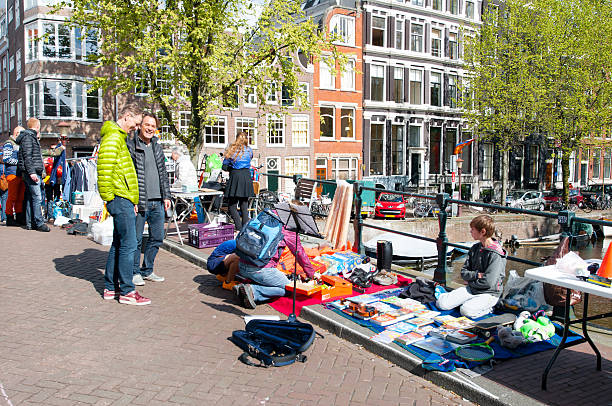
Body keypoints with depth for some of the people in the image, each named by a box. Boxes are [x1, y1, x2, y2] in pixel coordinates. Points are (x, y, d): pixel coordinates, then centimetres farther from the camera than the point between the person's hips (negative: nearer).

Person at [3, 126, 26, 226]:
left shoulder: (20, 144, 25)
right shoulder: (9, 144, -1)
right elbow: (6, 159, -12)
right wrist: (19, 162, -12)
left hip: (21, 174, 8)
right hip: (13, 173, -8)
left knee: (21, 197, 7)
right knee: (12, 197, -8)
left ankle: (19, 218, 12)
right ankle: (10, 219, -3)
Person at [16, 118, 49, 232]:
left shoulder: (32, 137, 22)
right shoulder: (28, 137, -8)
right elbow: (27, 156, -17)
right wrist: (31, 172, -23)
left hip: (35, 172, 10)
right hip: (32, 172, -10)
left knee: (30, 198, 10)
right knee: (37, 198, -13)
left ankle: (29, 223, 13)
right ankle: (39, 223, -14)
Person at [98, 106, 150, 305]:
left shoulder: (119, 137, 23)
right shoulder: (113, 137, -10)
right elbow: (105, 169, -21)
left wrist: (133, 201, 24)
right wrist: (108, 197, -18)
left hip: (124, 199, 11)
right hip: (120, 199, -11)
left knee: (118, 244, 14)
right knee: (128, 245, -8)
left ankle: (110, 288, 22)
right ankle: (127, 292, -2)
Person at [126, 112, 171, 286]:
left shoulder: (157, 147, 15)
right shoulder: (130, 146, -5)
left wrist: (166, 196, 12)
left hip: (157, 202, 6)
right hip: (139, 202, -6)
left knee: (157, 238, 11)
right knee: (136, 240, 2)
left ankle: (147, 270, 24)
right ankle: (135, 272, 17)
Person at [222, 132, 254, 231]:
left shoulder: (232, 150, -1)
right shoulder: (249, 150, 7)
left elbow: (224, 167, 2)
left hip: (235, 176, -4)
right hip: (246, 176, 4)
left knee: (232, 205, 2)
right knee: (244, 204, 11)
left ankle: (239, 227, -8)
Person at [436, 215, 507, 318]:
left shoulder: (496, 255, -17)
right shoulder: (475, 248, 7)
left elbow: (488, 282, -21)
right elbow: (464, 273, 7)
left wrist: (471, 280, -6)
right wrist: (477, 275, -13)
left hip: (489, 293, -6)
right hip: (471, 289, 6)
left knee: (466, 311, -32)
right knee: (441, 303, -12)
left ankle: (487, 308, -3)